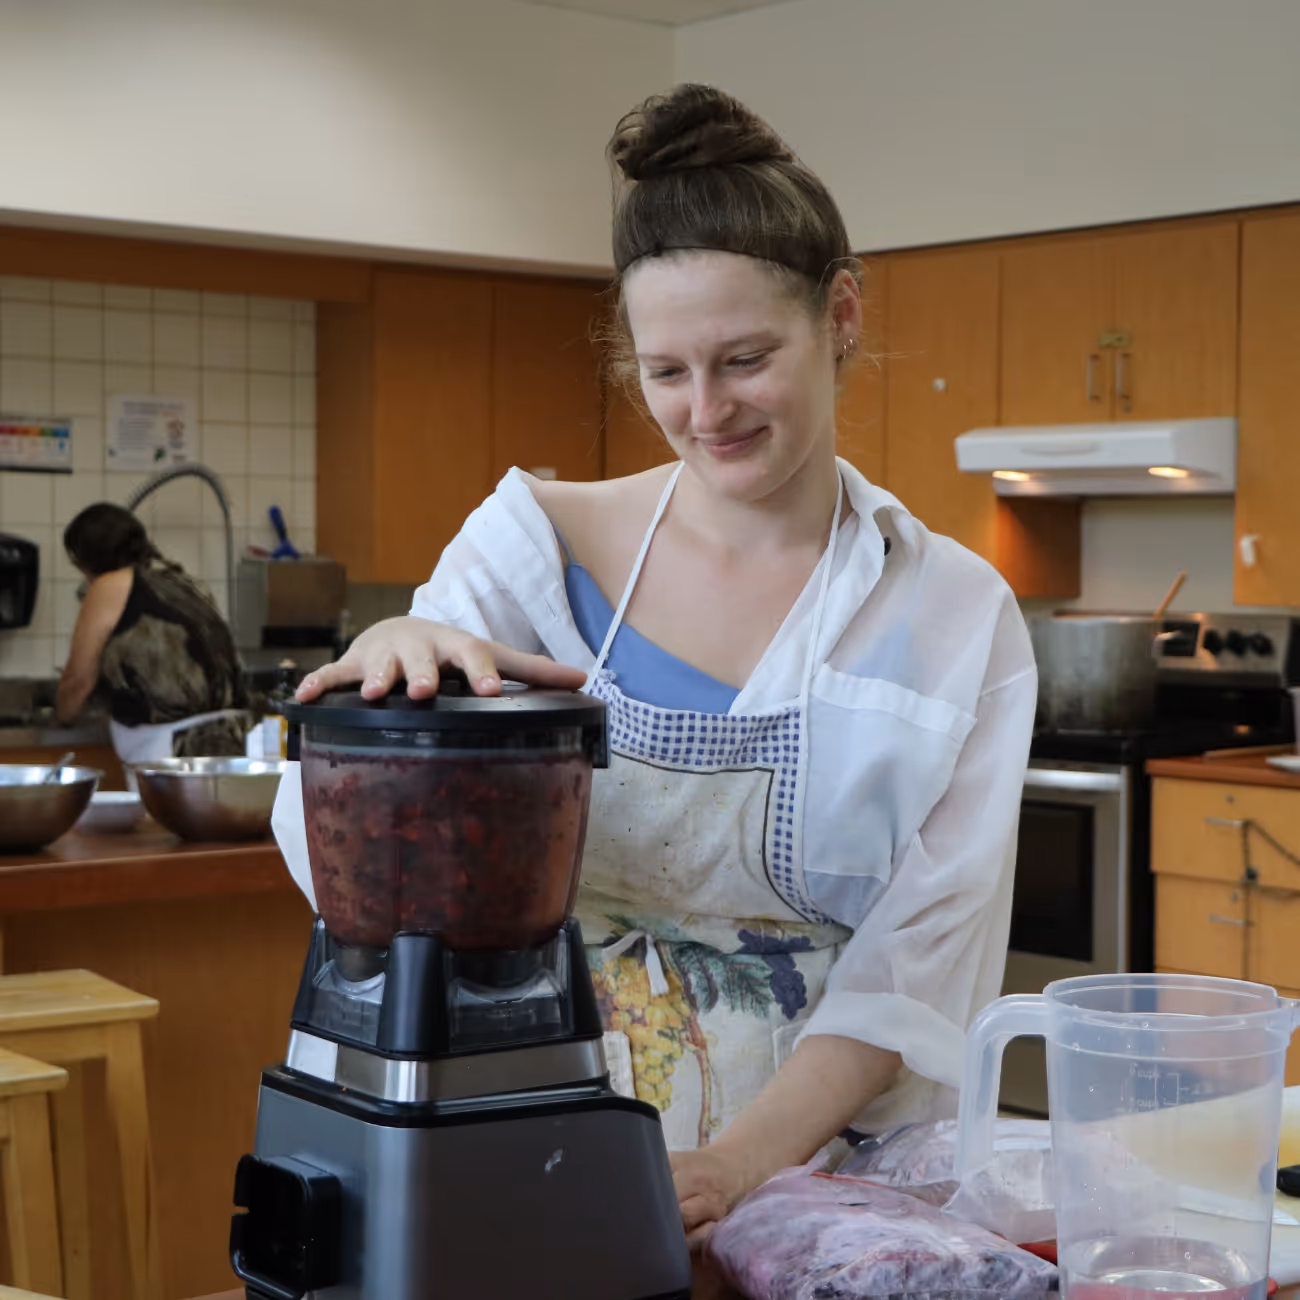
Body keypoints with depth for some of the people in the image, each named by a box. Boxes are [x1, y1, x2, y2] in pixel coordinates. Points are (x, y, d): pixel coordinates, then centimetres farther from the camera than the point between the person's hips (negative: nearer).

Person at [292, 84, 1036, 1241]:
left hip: (826, 1158, 0)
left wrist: (736, 1163, -16)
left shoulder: (958, 619, 2)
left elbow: (921, 961, -3)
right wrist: (391, 657, -25)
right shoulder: (537, 547, 1)